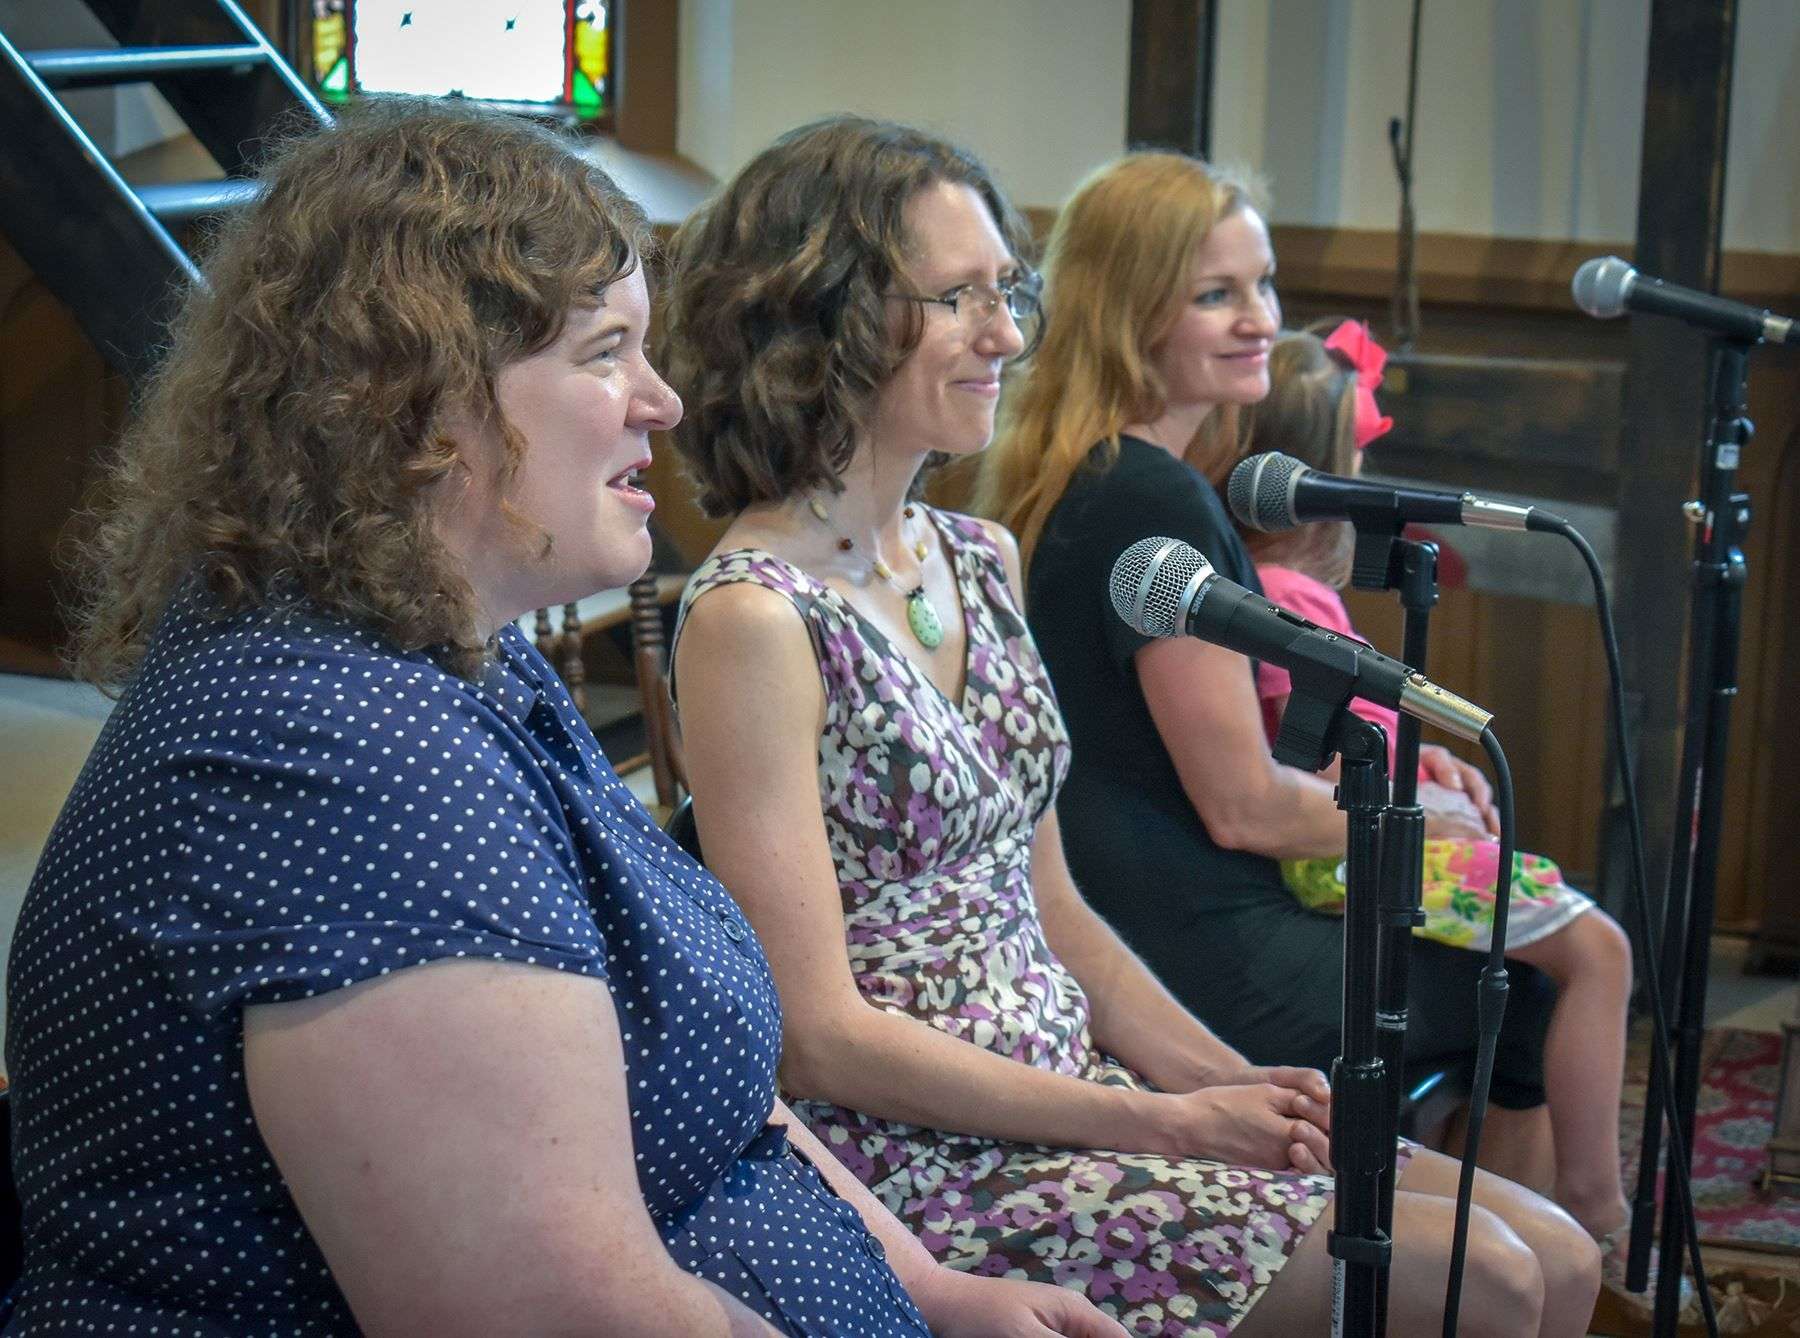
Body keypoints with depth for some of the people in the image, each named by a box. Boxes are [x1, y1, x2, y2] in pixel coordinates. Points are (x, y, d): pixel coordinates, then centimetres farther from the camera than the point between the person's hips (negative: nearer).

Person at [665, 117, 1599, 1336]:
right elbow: (822, 1034, -17)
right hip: (922, 1160, -8)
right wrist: (1165, 1126, -16)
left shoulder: (985, 560, 10)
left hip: (1076, 1083, 8)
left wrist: (1231, 1085, 1)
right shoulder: (754, 618, -15)